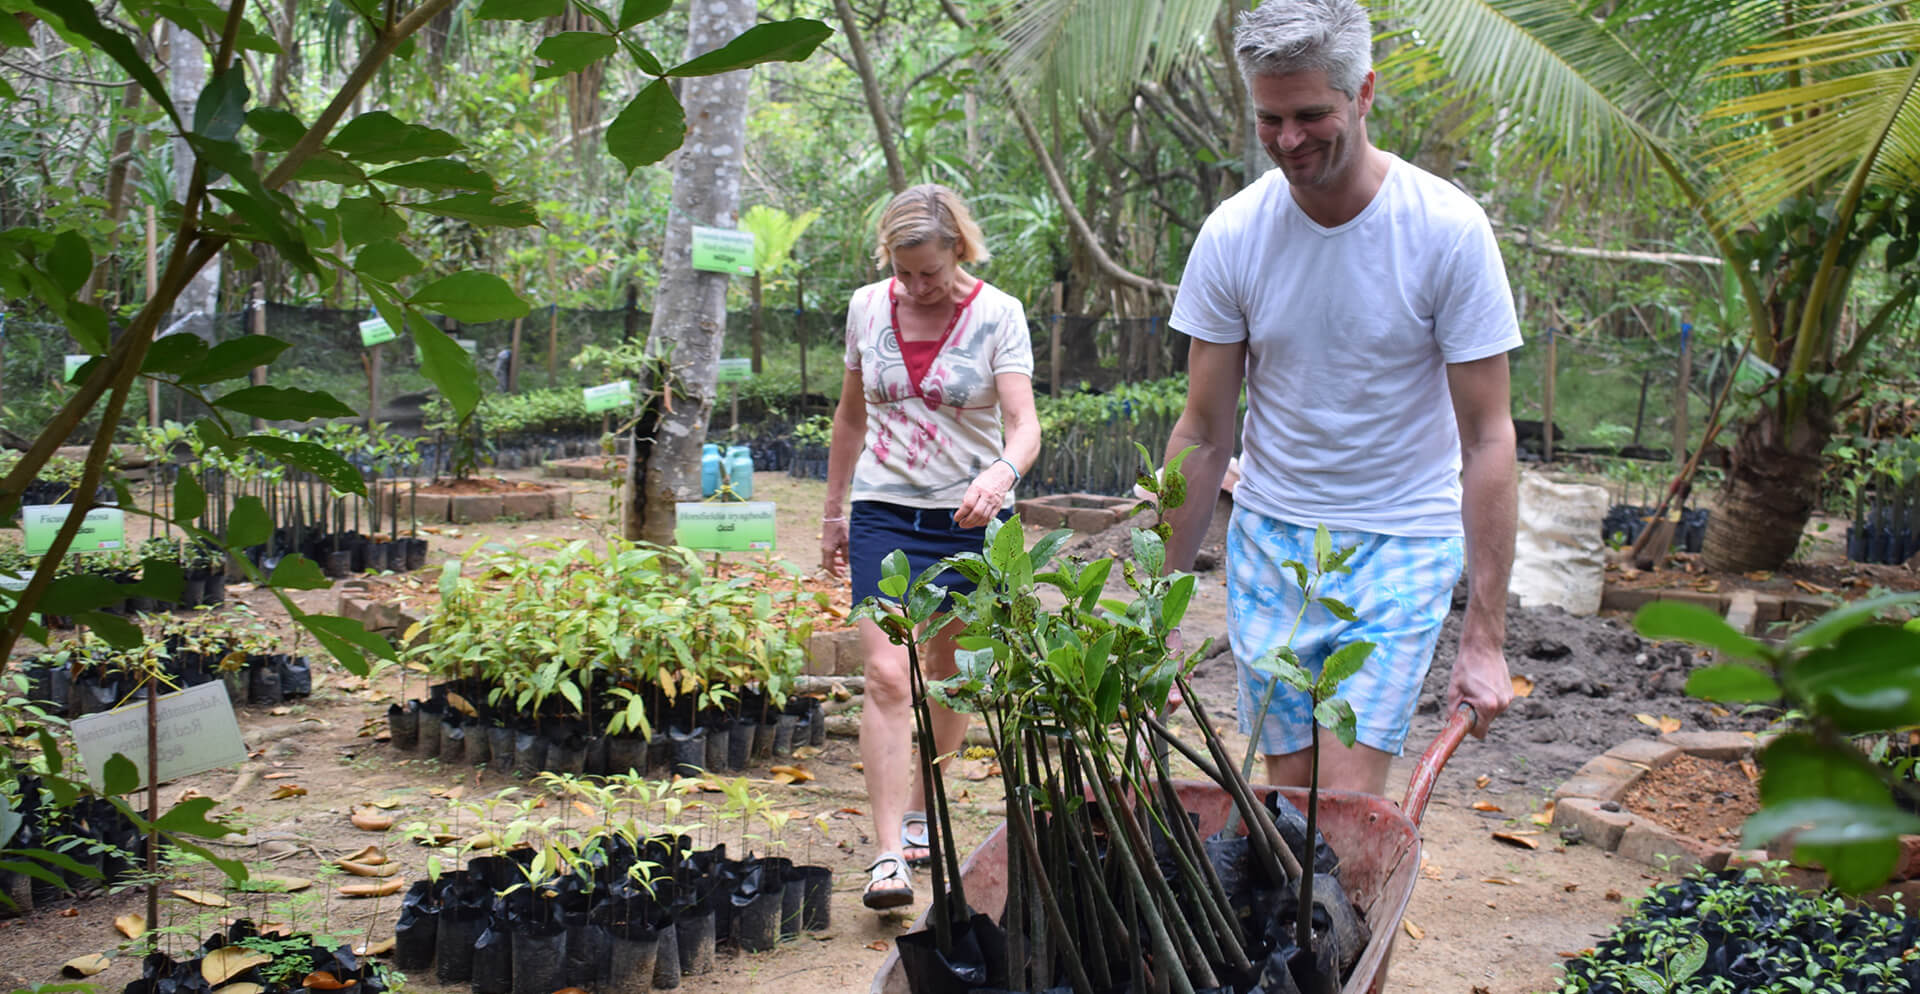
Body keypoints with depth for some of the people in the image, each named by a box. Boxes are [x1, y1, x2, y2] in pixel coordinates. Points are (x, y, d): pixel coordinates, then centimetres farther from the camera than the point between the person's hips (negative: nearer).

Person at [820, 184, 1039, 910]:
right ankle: (889, 855, -12)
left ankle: (920, 813, 34)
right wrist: (834, 510, 16)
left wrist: (1002, 473, -39)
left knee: (949, 675, 12)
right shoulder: (867, 308, 1)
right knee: (887, 677, -13)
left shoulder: (997, 316, -8)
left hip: (972, 518, -1)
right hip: (884, 512, 1)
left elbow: (1025, 426, -17)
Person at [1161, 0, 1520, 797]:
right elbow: (1203, 434, 1)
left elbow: (1486, 440, -11)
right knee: (1286, 785, 5)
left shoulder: (1448, 229, -14)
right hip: (1269, 538, 3)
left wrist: (1485, 633, -14)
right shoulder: (1230, 235, -6)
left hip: (1401, 542, -2)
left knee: (1347, 799, -12)